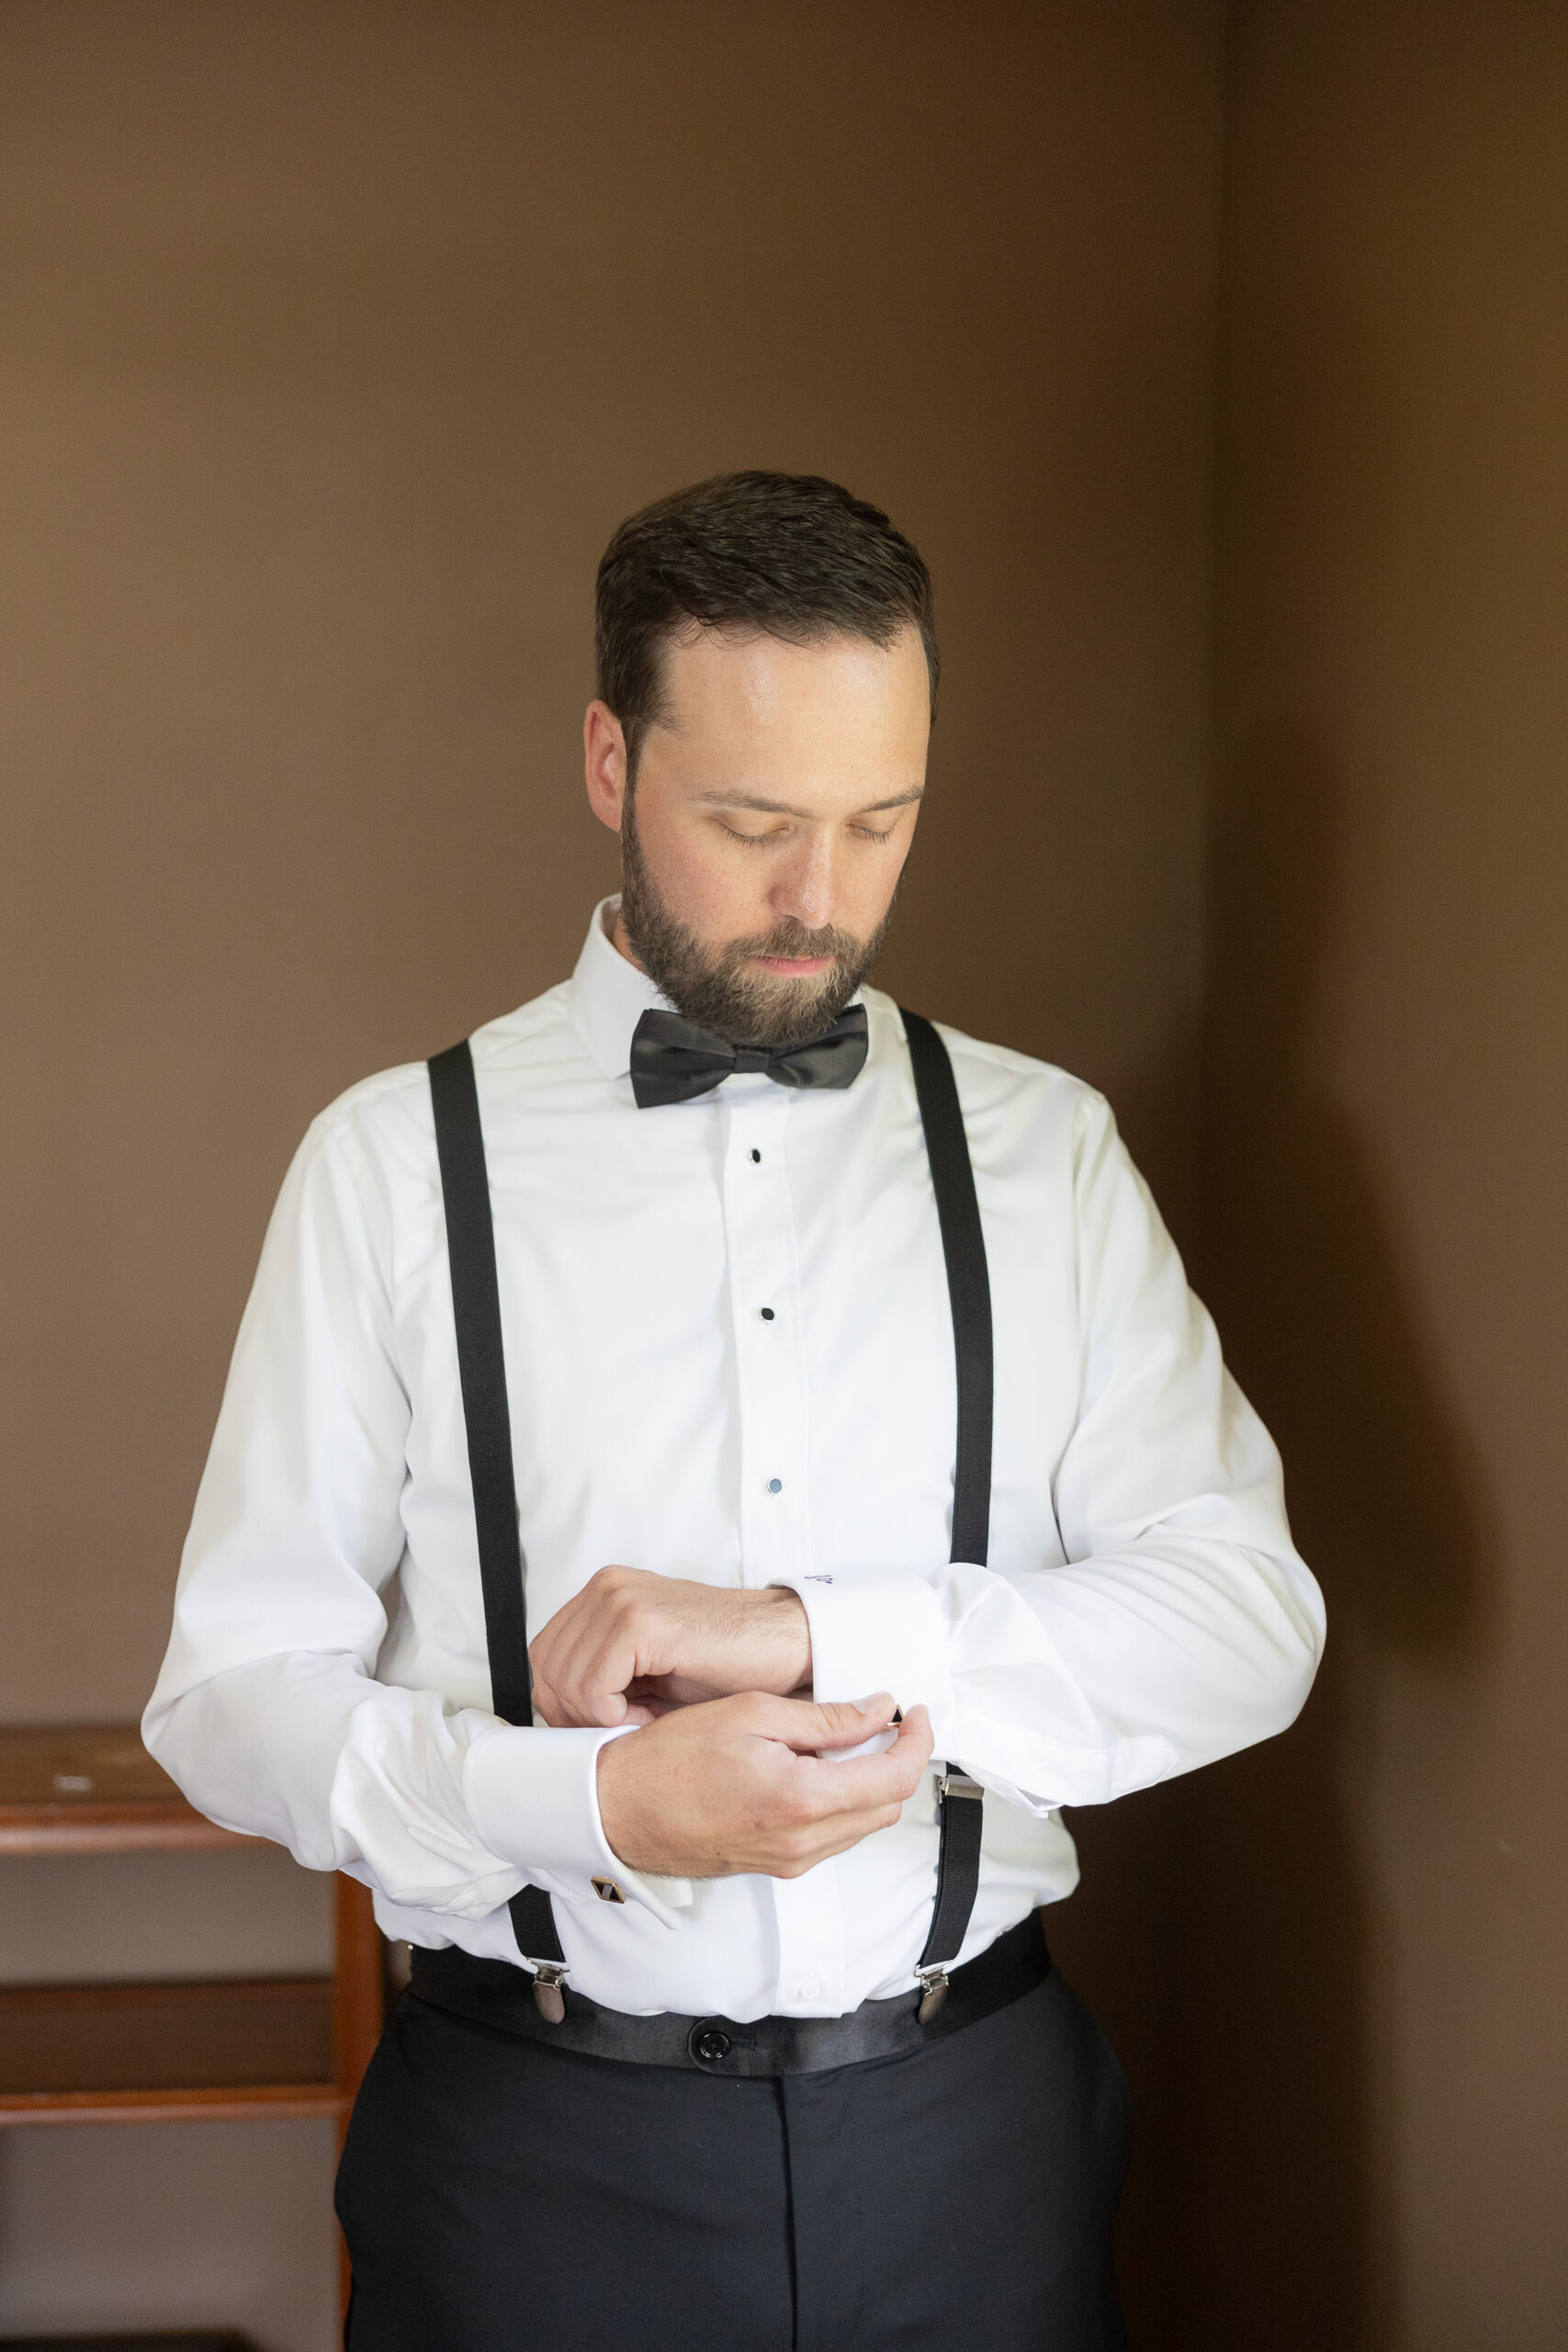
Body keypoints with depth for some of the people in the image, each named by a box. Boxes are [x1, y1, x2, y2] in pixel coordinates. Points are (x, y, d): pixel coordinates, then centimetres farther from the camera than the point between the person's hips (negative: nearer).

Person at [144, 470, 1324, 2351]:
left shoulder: (1043, 1151, 2)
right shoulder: (395, 1161, -3)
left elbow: (1248, 1622, -6)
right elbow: (231, 1693, -5)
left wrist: (809, 1632, -19)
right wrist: (599, 1806, -22)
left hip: (970, 2123, 2)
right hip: (534, 2146, -1)